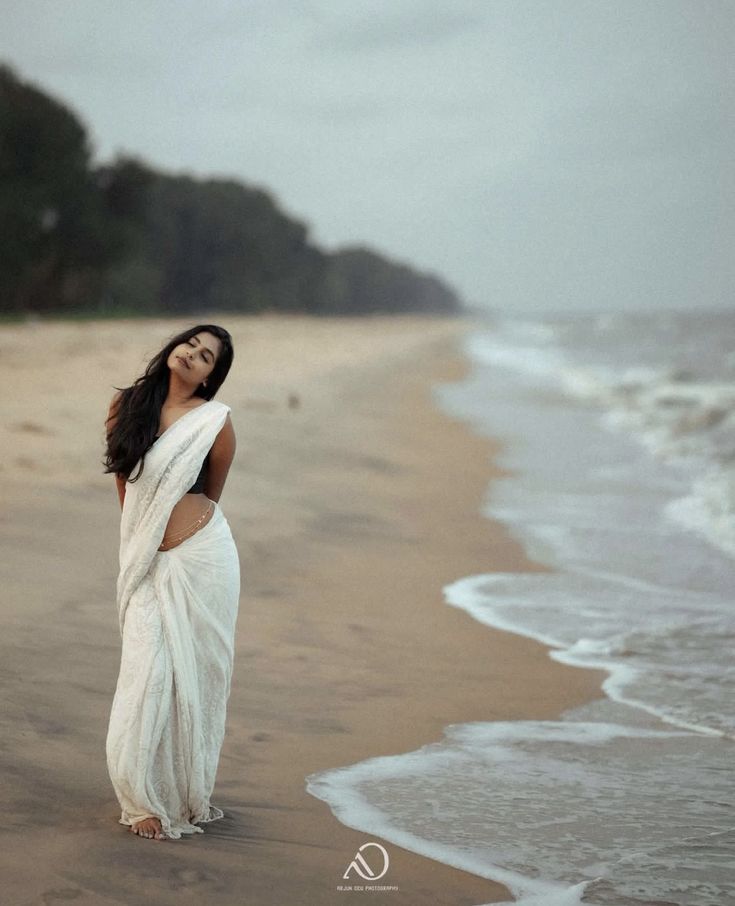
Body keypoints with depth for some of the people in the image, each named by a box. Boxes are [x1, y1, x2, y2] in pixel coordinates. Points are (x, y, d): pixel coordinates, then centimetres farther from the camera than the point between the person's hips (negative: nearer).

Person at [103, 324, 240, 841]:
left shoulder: (213, 421, -6)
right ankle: (148, 799, 9)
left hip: (202, 558, -3)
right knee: (148, 676, -2)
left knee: (194, 676, 3)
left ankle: (189, 799, 15)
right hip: (148, 564, 3)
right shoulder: (126, 405, 4)